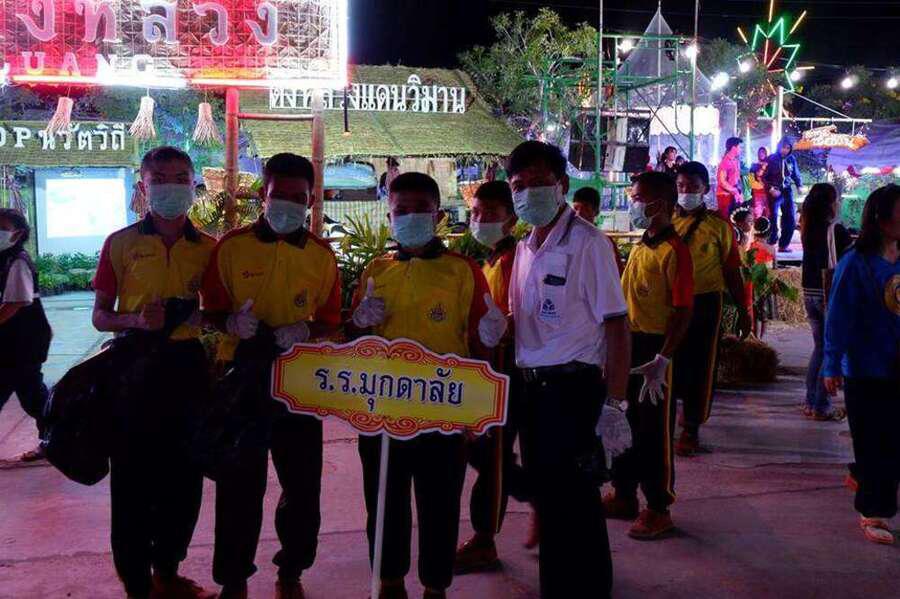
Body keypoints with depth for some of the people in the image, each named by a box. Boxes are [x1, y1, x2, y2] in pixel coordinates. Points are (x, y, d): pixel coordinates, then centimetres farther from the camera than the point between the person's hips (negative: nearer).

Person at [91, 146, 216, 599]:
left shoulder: (209, 248, 7)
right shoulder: (121, 243, 0)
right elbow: (100, 316, 0)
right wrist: (136, 320, -19)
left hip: (187, 366, 3)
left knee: (184, 477, 11)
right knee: (133, 480, 1)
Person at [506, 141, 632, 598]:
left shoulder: (587, 243, -11)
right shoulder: (525, 248, 12)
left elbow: (616, 326, -14)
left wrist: (614, 405, -18)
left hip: (572, 388, -7)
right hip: (533, 388, 7)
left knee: (573, 505, 0)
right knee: (547, 496, 16)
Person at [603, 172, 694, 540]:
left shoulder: (674, 251, -15)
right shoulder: (640, 248, 11)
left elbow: (683, 311, -19)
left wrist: (663, 360, -24)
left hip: (656, 349, -8)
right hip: (629, 345, 8)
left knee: (655, 431, 1)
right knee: (626, 424, 17)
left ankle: (658, 509, 13)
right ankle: (624, 495, 31)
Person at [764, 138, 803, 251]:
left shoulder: (791, 159, 5)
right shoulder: (771, 159, -6)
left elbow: (796, 175, 14)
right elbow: (764, 177, -5)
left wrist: (799, 185, -3)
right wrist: (771, 189, -14)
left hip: (787, 191, 4)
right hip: (774, 192, -4)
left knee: (790, 219, 1)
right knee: (773, 218, -7)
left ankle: (783, 245, 11)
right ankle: (771, 245, 3)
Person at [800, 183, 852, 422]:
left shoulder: (807, 229, 4)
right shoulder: (837, 230, -14)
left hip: (809, 293, 7)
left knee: (819, 346, 18)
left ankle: (810, 402, 21)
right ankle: (821, 407, 4)